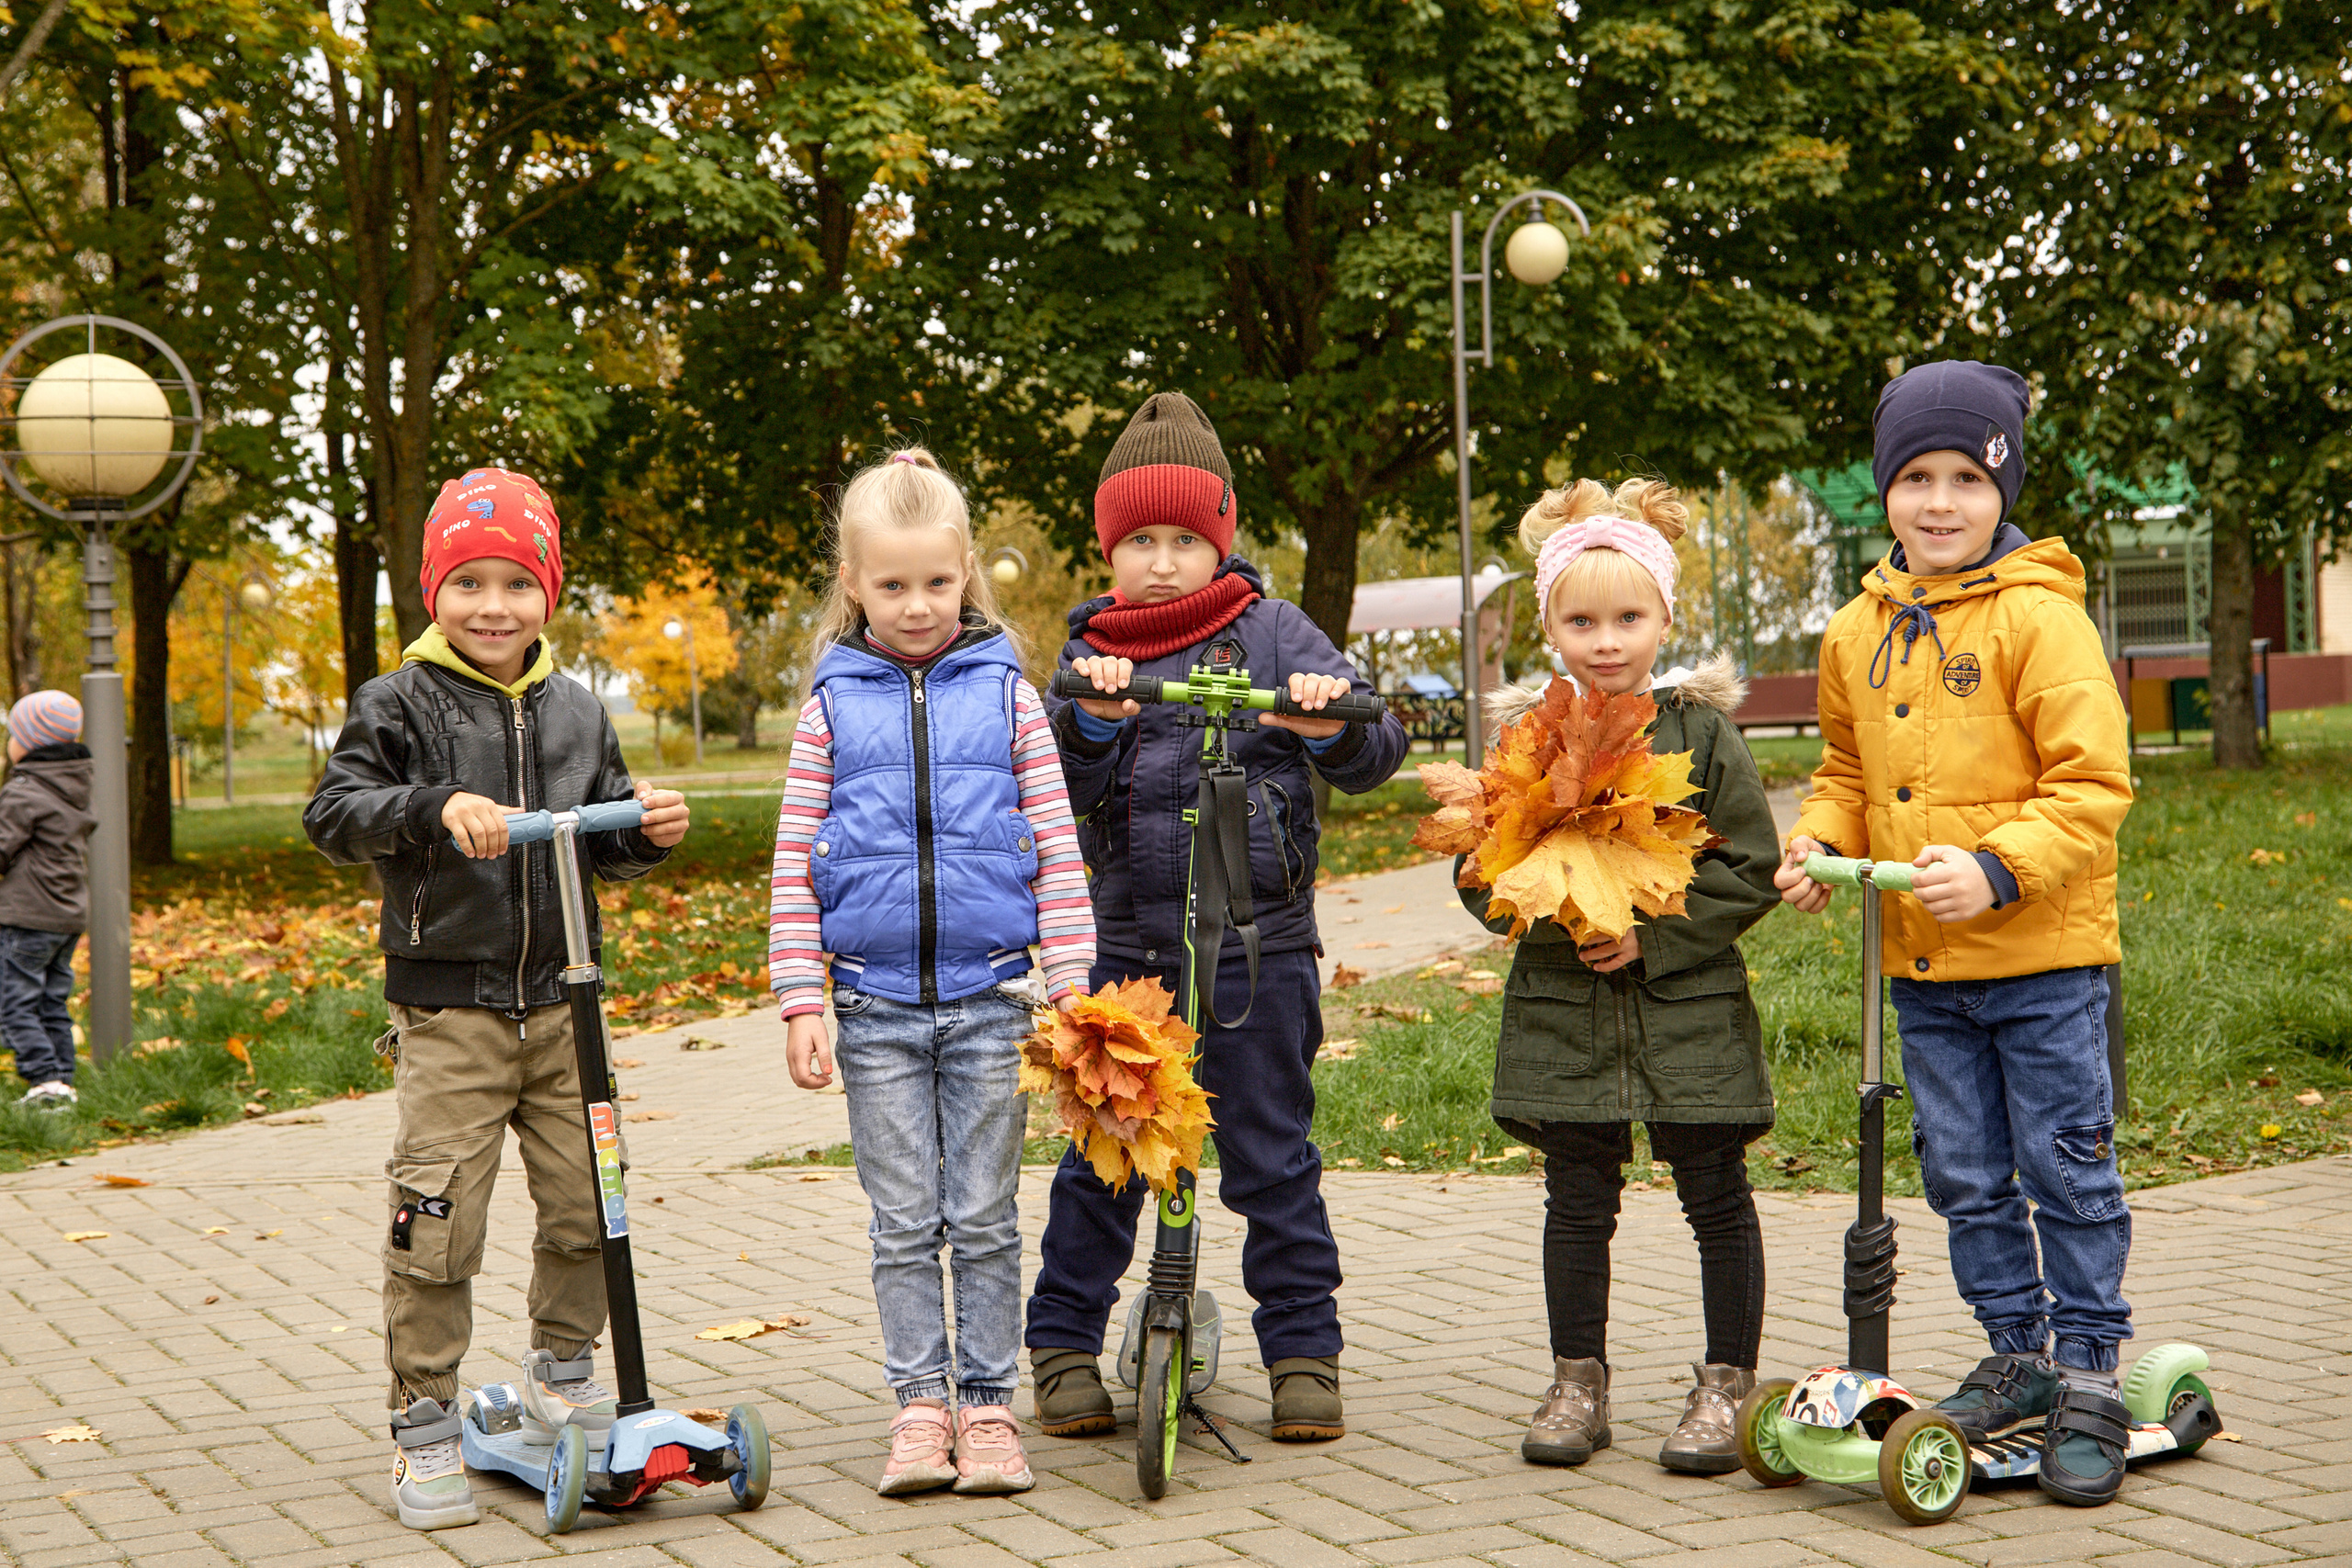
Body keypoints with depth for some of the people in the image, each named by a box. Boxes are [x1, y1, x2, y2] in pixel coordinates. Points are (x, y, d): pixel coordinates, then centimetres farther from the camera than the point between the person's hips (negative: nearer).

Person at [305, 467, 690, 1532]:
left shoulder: (574, 710, 10)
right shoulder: (402, 704, -4)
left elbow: (607, 847, 15)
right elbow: (334, 814, -14)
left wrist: (651, 831, -7)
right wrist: (438, 807, -29)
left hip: (560, 1004, 5)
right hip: (448, 1008, -4)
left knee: (586, 1204, 10)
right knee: (437, 1223, -6)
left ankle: (561, 1374, 33)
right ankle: (425, 1429, 7)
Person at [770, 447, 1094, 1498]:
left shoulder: (1006, 694, 3)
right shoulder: (832, 708, 3)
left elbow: (1057, 849, 4)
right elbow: (794, 864, 4)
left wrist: (1069, 982, -2)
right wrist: (799, 1003, -2)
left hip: (990, 997, 0)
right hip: (877, 1005, 0)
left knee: (984, 1219, 5)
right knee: (905, 1224, 6)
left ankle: (988, 1405, 14)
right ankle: (920, 1408, 14)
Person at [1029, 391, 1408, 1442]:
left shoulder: (1272, 634, 2)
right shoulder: (1092, 651, 8)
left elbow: (1370, 756, -5)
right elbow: (1059, 787, -4)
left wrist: (1333, 724, -27)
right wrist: (1091, 720, -24)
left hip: (1254, 949, -2)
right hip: (1122, 946, 2)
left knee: (1271, 1156, 5)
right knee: (1098, 1156, 7)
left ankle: (1303, 1350, 15)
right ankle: (1064, 1345, 19)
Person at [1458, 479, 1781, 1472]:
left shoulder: (1702, 730, -4)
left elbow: (1751, 870, -4)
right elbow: (1480, 878, 3)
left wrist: (1654, 934, -15)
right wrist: (1552, 914, -15)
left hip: (1689, 1007, -1)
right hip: (1563, 1010, 2)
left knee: (1716, 1201, 6)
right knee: (1577, 1204, 9)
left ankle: (1726, 1385, 18)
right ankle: (1578, 1384, 22)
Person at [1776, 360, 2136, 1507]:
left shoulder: (2040, 617, -12)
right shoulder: (1857, 632, 8)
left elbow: (2092, 783, -15)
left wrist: (1997, 868, -25)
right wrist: (1820, 843, 1)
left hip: (2042, 952, -6)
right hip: (1923, 963, 6)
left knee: (2066, 1167, 2)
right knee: (1964, 1175, 13)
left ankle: (2089, 1377, 13)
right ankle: (2017, 1359, 27)